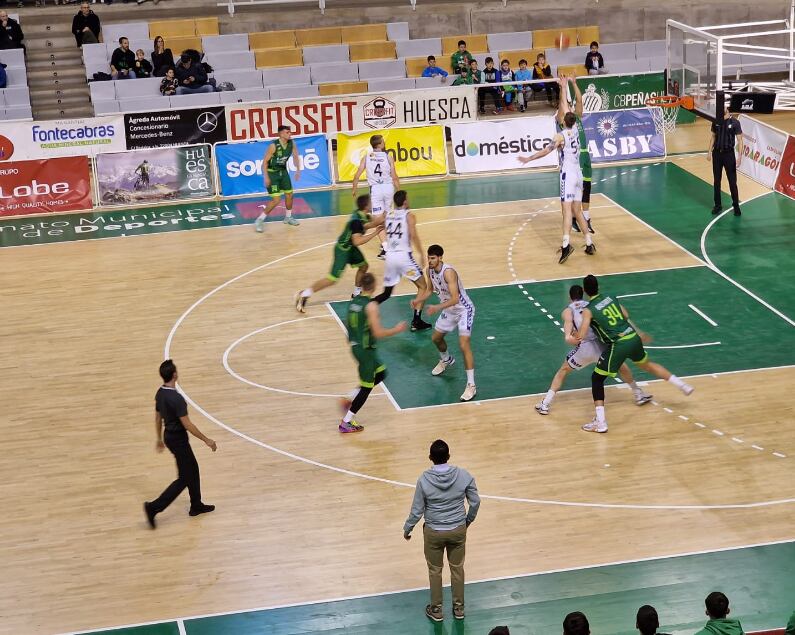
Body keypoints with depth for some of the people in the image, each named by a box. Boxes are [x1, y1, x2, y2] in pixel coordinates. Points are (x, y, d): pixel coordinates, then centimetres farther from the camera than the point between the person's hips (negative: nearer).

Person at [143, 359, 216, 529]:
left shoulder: (160, 393, -1)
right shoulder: (176, 398, -28)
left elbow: (157, 418, 11)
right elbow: (187, 425, -24)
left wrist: (160, 439, 25)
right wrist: (207, 440, -15)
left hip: (169, 437, 9)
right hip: (178, 440, -9)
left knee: (193, 469, 22)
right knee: (184, 478, 1)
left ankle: (196, 506, 33)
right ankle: (154, 507, -2)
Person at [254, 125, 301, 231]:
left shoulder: (291, 144, -9)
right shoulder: (274, 146, -26)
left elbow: (295, 157, 8)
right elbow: (265, 161, -20)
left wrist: (298, 170, -2)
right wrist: (266, 177, -24)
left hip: (283, 171, 7)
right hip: (272, 172, -7)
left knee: (289, 194, 14)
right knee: (276, 199, -13)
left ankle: (288, 217, 37)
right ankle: (259, 220, -3)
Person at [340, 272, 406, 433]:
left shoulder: (353, 301, 4)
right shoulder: (371, 306, -21)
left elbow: (348, 324, 14)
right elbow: (378, 333, -22)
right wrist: (397, 329, -8)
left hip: (355, 346, 8)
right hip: (366, 349, -8)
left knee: (380, 374, 23)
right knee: (366, 387, 4)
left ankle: (350, 400, 20)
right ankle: (346, 423, 8)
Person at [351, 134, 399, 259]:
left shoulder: (366, 157, 0)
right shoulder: (388, 157, -3)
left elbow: (357, 176, -2)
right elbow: (394, 177, -4)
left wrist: (354, 189, 13)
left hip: (375, 189, -1)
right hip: (388, 187, 1)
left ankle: (385, 247, -15)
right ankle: (386, 242, 33)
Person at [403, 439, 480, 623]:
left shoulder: (424, 480, -21)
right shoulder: (463, 475, -16)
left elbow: (417, 510, -12)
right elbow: (475, 502, -5)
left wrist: (407, 529, 5)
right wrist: (468, 520, 15)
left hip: (434, 533, -1)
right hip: (458, 530, 2)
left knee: (435, 571, 17)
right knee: (457, 568, 20)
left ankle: (436, 610, 31)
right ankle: (458, 608, 34)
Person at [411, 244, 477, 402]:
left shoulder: (448, 272, -32)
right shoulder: (430, 270, -8)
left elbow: (454, 299, -38)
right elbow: (429, 290, 8)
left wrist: (438, 307, -51)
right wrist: (418, 300, -11)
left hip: (463, 310, -9)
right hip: (448, 310, 9)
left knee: (464, 345, -20)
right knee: (436, 338, 23)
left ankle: (471, 386, -17)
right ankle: (446, 360, 55)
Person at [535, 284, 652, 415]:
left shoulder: (568, 311, 14)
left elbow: (568, 321, -11)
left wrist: (568, 335, -29)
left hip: (585, 347, -2)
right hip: (603, 344, 2)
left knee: (563, 370, 21)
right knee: (621, 366, 32)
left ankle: (545, 404, 14)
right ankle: (639, 395, 41)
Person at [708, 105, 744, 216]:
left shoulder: (734, 123, -8)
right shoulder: (716, 122, 3)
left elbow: (739, 140, -7)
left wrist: (739, 156, -13)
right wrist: (709, 152, 9)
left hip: (729, 154, -4)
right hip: (717, 153, 4)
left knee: (732, 181, -1)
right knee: (716, 181, 9)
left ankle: (736, 205, 9)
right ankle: (718, 205, 19)